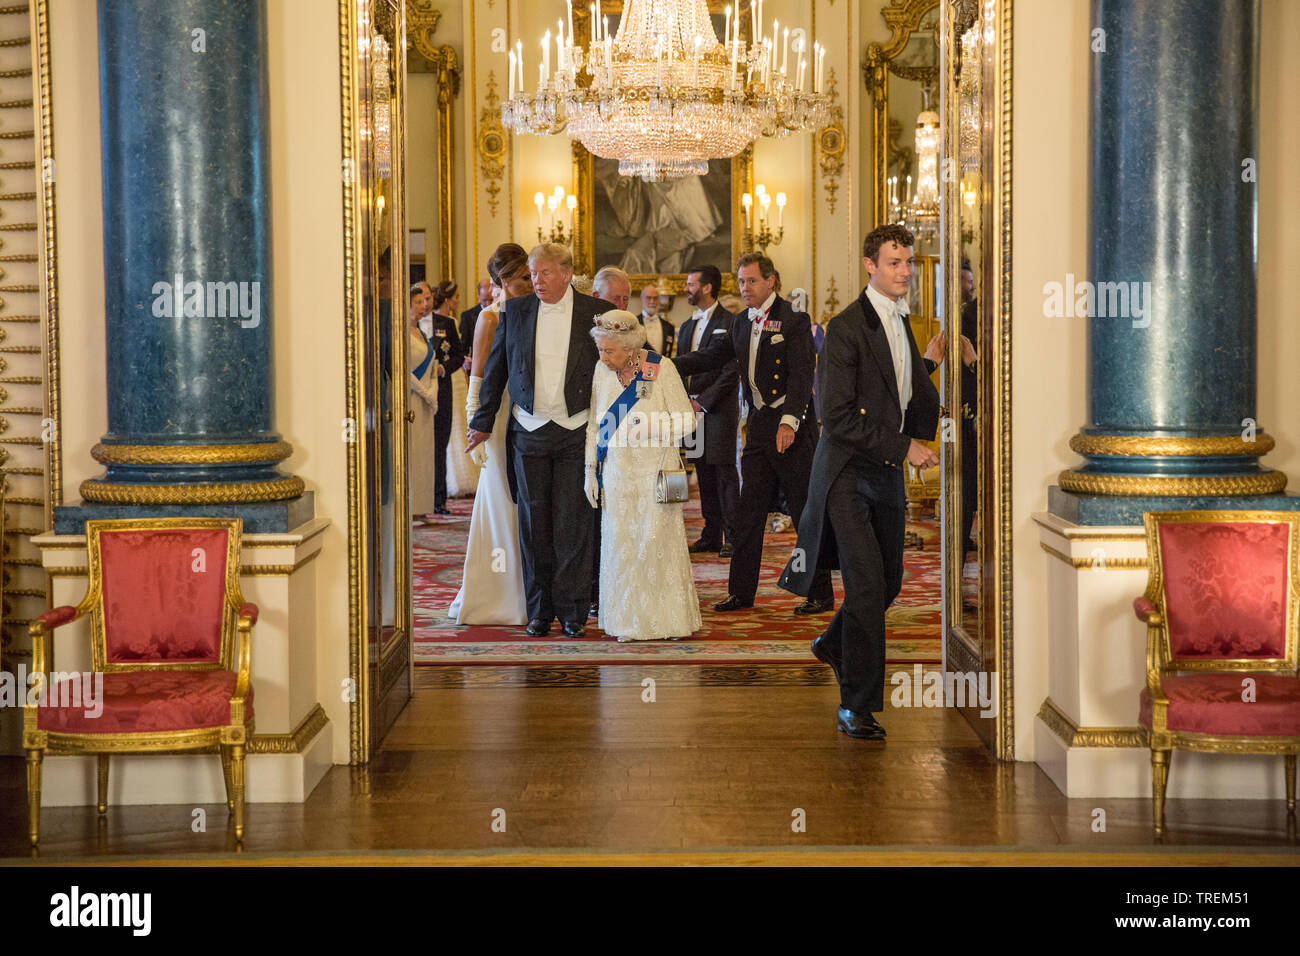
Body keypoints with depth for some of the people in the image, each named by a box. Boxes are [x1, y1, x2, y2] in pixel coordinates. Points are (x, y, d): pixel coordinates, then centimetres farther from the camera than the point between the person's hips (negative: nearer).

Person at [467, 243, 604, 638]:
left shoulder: (595, 313, -1)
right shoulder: (514, 312, 5)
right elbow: (495, 369, 11)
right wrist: (483, 423, 11)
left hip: (576, 432, -2)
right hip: (529, 432, 2)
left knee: (572, 523, -1)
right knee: (534, 523, 5)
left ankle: (572, 611, 8)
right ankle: (539, 610, 14)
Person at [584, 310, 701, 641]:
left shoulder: (661, 368, -8)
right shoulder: (603, 371, 4)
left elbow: (687, 421, -6)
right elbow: (594, 425, 12)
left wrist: (649, 426, -21)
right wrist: (591, 469, 8)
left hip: (654, 470, -4)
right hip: (617, 473, 4)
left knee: (656, 542, -4)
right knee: (620, 545, 1)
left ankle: (666, 619, 7)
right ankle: (629, 621, 9)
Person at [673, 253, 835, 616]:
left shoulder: (793, 321, -8)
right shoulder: (741, 324, 14)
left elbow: (801, 375, -15)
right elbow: (710, 356, 18)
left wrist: (789, 421, -26)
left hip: (792, 426, -7)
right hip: (759, 425, 7)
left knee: (807, 511, -1)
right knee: (748, 511, 9)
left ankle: (821, 593, 6)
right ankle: (741, 591, 17)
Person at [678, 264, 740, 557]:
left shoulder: (728, 323, -7)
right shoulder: (687, 327, 17)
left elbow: (731, 372, -12)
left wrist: (703, 401, -13)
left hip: (719, 409, -7)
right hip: (692, 409, 7)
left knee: (725, 472, -6)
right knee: (704, 473, 9)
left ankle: (732, 537, -4)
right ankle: (711, 535, 14)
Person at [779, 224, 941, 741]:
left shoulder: (902, 325, 13)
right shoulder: (846, 328, -13)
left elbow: (922, 395, 26)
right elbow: (837, 416, -18)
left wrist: (920, 438, 7)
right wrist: (904, 447, -17)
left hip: (888, 472, 8)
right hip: (848, 471, -8)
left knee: (889, 581, 13)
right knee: (866, 583, -12)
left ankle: (834, 645, 41)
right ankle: (857, 707, -3)